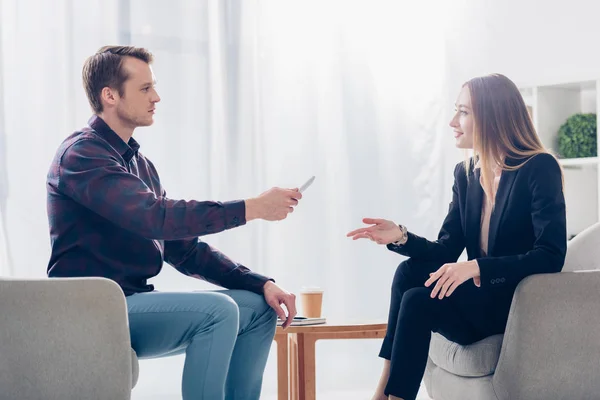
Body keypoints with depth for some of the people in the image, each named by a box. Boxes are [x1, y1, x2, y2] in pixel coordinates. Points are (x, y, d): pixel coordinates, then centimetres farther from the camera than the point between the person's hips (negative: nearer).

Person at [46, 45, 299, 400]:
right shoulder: (82, 154, -12)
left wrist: (261, 283, 1)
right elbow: (155, 217, -27)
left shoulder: (140, 164, 16)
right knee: (217, 310, -27)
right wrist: (253, 208, -24)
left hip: (133, 304, 9)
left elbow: (185, 251, 14)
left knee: (259, 308, 3)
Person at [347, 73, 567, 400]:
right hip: (480, 295, 6)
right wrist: (400, 237, -13)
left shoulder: (540, 169, -12)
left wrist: (476, 266, -29)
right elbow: (446, 251, 6)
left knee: (418, 301, -24)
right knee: (408, 272, -18)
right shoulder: (466, 173, 9)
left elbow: (551, 256, -20)